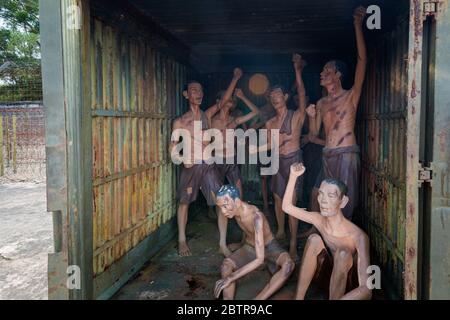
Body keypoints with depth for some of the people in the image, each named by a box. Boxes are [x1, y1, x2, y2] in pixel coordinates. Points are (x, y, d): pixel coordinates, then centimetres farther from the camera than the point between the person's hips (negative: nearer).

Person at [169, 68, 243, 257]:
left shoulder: (207, 115, 8)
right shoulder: (180, 122, 0)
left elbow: (224, 101, -3)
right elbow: (172, 147, 2)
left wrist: (235, 78, -10)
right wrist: (182, 159, -17)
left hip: (208, 165, 2)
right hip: (190, 166, -2)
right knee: (184, 202, 10)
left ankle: (223, 244, 3)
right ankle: (182, 240, 28)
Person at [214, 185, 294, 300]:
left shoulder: (256, 217, -38)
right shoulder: (235, 210, -18)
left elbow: (260, 259, -42)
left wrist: (230, 278, -44)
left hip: (269, 248, -5)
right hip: (250, 248, 5)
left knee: (288, 264, -38)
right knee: (226, 265, -25)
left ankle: (258, 299, -42)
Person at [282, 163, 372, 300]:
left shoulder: (358, 236, -31)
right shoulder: (319, 220, -14)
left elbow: (366, 289, -37)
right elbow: (287, 207, -2)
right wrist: (293, 175, -12)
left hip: (349, 283, -5)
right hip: (330, 272, 5)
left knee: (343, 254, -34)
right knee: (314, 239, -21)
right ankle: (298, 298, -14)